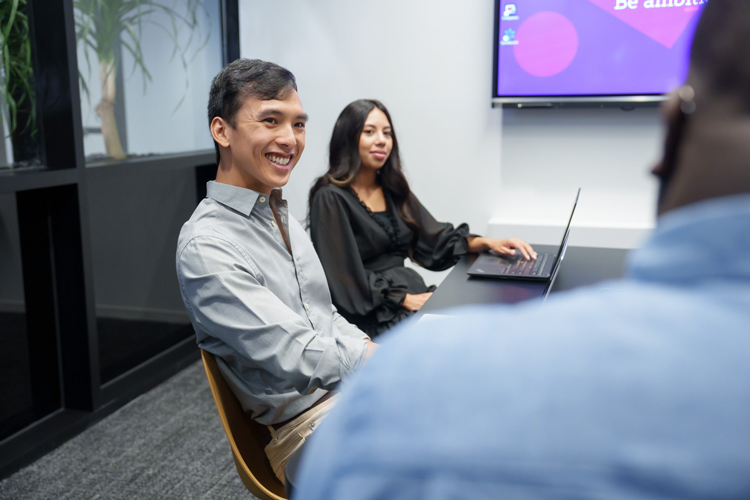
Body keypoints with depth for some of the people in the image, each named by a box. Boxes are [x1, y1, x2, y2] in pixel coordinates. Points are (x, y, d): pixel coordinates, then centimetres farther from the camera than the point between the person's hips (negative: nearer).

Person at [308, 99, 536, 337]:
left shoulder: (392, 189, 17)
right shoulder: (331, 199, -6)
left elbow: (436, 239, 15)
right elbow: (345, 277, -11)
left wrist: (488, 243, 0)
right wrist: (405, 299, -14)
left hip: (412, 291, 7)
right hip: (372, 316, -7)